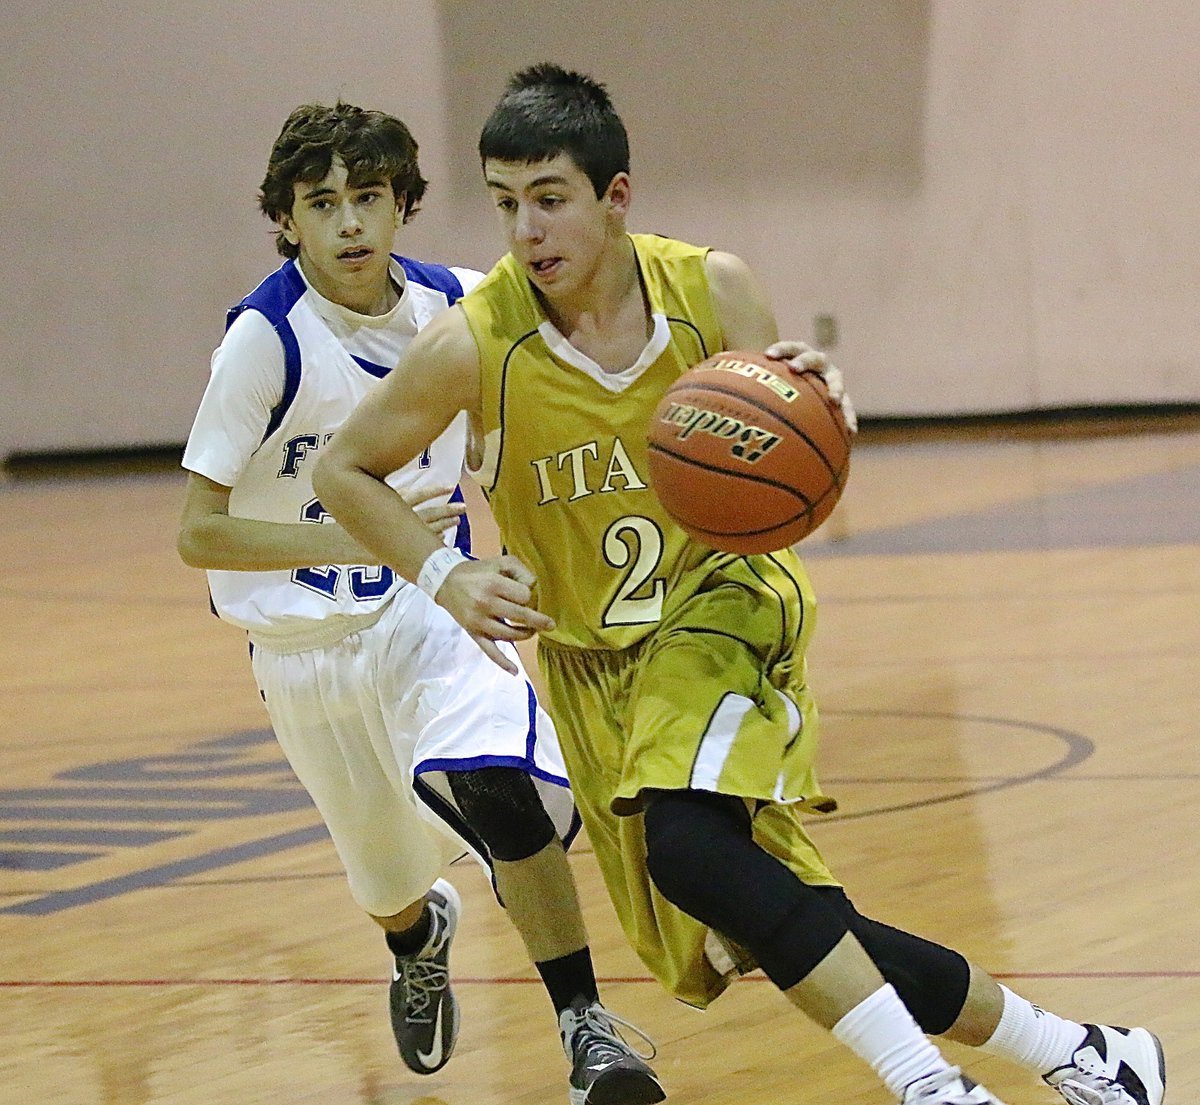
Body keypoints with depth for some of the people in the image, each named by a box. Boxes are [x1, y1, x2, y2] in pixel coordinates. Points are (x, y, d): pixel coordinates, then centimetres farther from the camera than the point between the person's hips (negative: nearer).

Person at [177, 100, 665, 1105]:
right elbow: (198, 533, -21)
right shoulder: (266, 338, -20)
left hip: (432, 614, 1)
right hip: (306, 645, 0)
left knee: (495, 784, -31)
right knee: (391, 881, 18)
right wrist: (360, 537, -32)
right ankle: (420, 939, 57)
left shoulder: (456, 307, -9)